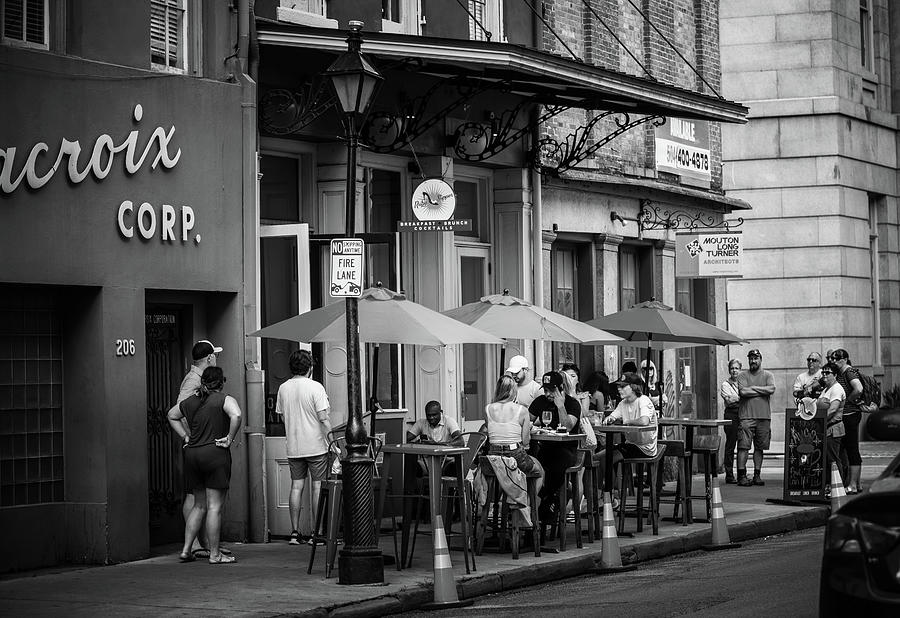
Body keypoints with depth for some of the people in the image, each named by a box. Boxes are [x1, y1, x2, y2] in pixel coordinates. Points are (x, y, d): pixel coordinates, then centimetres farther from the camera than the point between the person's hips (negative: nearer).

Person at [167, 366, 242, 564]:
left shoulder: (190, 401, 12)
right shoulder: (224, 400, -6)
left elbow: (172, 415, 28)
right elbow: (236, 415, -26)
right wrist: (230, 438, -13)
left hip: (192, 454, 6)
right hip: (215, 454, -6)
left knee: (199, 505, 16)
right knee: (214, 507, -2)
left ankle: (186, 550, 13)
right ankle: (214, 554, 0)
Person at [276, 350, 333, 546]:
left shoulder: (283, 388, 4)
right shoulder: (315, 387, -11)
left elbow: (281, 415, 13)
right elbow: (323, 418, -14)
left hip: (293, 447, 4)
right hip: (316, 446, -4)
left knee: (296, 486, 8)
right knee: (317, 487, 2)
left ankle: (295, 532, 7)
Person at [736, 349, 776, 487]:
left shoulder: (768, 375, 10)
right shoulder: (742, 375, 6)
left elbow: (771, 389, -8)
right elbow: (743, 391, -9)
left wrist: (753, 388, -6)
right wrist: (762, 391, -4)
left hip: (764, 416, 2)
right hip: (746, 416, -2)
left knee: (759, 448, 6)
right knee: (743, 447, -8)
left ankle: (757, 475, 11)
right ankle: (741, 475, -7)